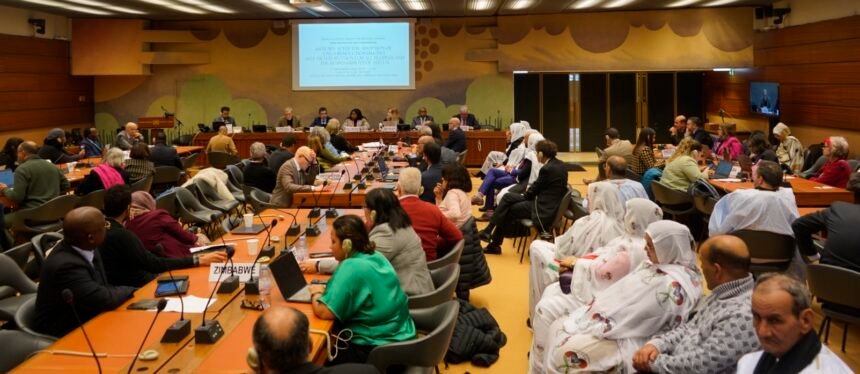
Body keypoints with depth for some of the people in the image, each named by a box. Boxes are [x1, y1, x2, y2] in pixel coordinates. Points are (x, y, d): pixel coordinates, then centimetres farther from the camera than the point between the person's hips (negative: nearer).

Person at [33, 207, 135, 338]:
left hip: (84, 320, 8)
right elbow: (105, 299, -27)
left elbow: (104, 288, 6)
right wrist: (129, 291, -10)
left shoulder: (87, 249, -3)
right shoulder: (66, 265, -28)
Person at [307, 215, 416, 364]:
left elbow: (323, 311, -24)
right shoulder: (376, 256, 4)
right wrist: (326, 289, 7)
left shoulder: (351, 268, -22)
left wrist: (315, 294, -4)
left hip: (378, 350, -8)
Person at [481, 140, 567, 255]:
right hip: (550, 204, 9)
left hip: (544, 209, -9)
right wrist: (529, 192, 5)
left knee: (508, 210, 2)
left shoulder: (547, 169, -21)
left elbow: (534, 190, -11)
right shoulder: (560, 164, 7)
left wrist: (525, 194, 8)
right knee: (507, 197, 5)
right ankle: (490, 230, 4)